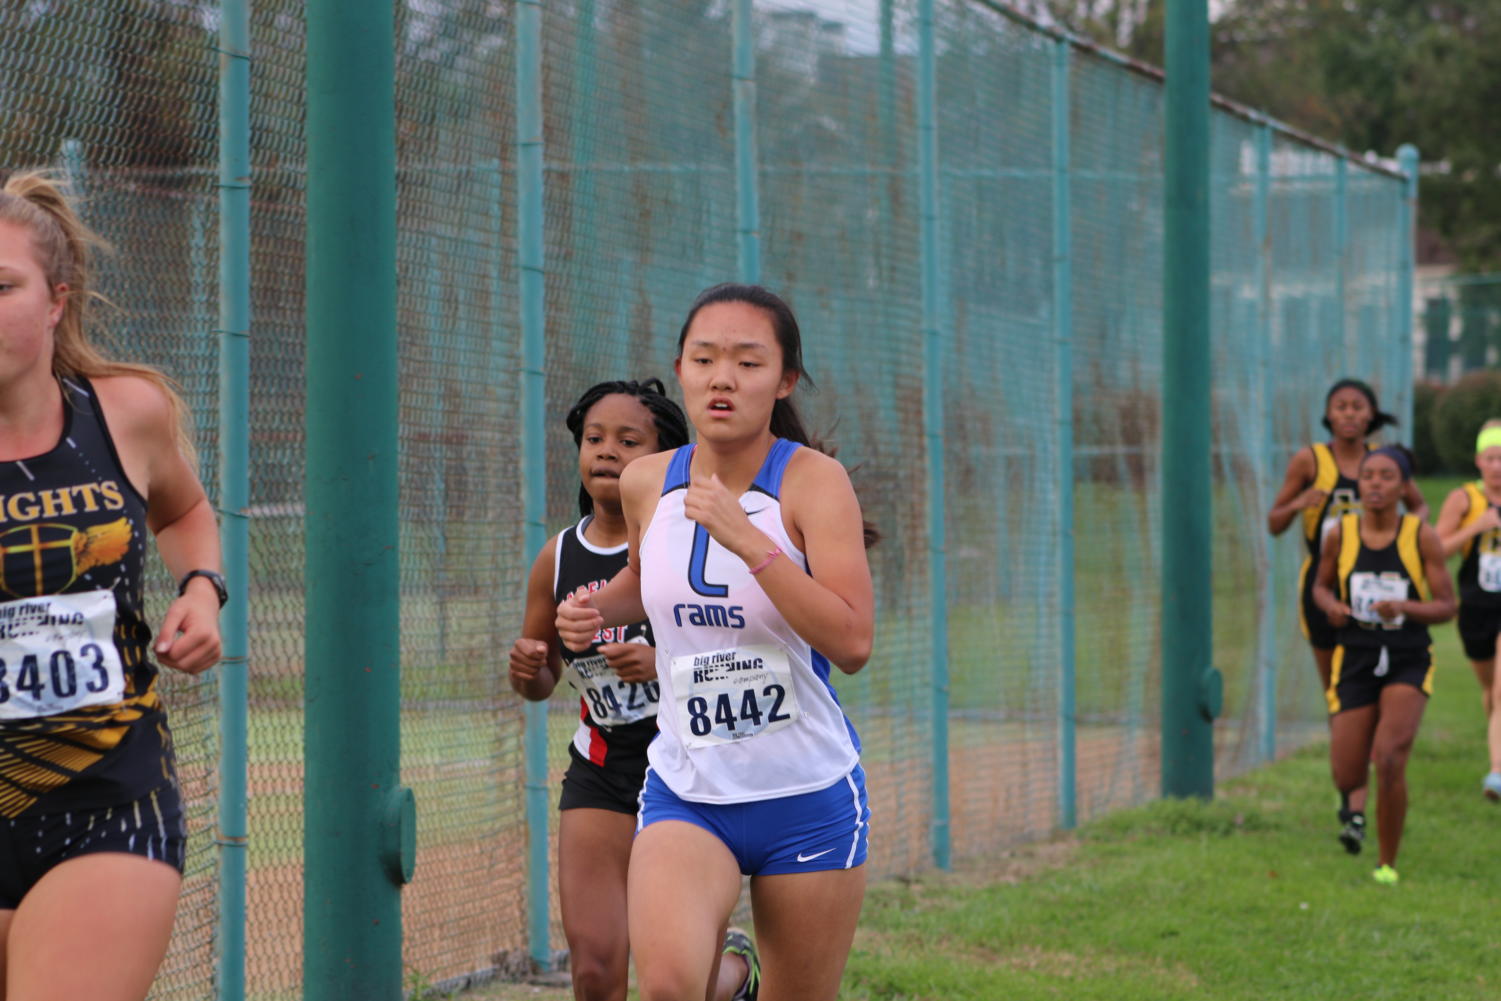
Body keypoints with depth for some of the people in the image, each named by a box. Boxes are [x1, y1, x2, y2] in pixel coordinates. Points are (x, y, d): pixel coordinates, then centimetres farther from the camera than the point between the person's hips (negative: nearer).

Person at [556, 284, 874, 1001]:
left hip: (809, 796, -2)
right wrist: (596, 610, 6)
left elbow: (853, 643, -22)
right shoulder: (646, 483, 2)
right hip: (685, 793, 2)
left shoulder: (813, 479, -10)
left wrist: (750, 542, -27)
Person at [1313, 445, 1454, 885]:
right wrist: (1331, 606, -10)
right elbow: (1321, 586, 14)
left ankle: (1388, 865, -4)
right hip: (1355, 662, 2)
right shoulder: (1341, 534, -2)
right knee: (1347, 779, 0)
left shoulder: (1422, 536, -7)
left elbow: (1446, 607, -5)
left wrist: (1403, 608, -24)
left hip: (1408, 663, -2)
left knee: (1390, 761, -22)